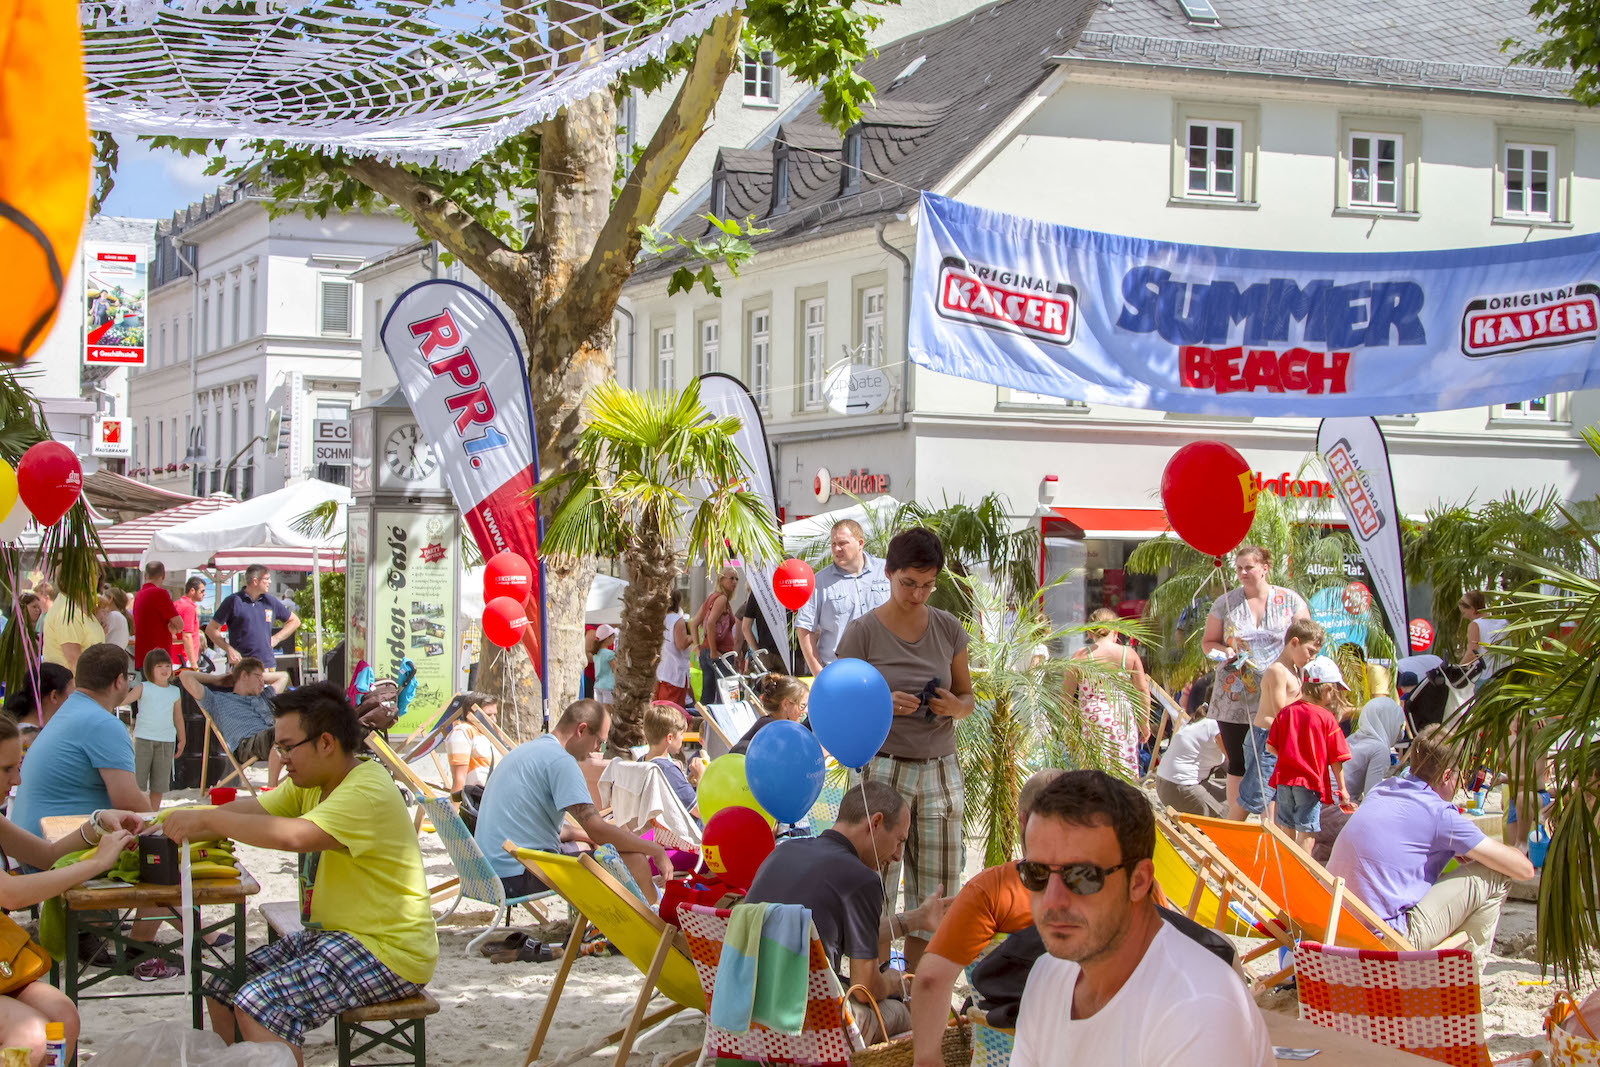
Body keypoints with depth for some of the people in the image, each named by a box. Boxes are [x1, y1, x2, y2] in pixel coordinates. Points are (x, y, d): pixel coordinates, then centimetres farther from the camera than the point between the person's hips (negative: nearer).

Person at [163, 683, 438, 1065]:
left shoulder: (367, 793, -22)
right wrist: (170, 823, -9)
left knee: (256, 1005, -22)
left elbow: (292, 836, -34)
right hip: (332, 934, 10)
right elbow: (252, 808, 5)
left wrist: (207, 820, -27)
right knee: (223, 990, 6)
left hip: (388, 952, -10)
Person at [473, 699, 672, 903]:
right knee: (634, 861, -13)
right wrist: (657, 851, -7)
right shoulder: (560, 760, -13)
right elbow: (597, 830, -18)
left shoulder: (525, 751, 19)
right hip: (520, 876, -11)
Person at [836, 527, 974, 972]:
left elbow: (968, 697, 15)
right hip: (883, 768, -3)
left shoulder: (949, 628, 7)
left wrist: (954, 706, -8)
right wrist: (883, 704, -20)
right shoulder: (862, 632, -4)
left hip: (940, 769, 4)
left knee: (937, 892, 3)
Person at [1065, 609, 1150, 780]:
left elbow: (1067, 692, 0)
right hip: (1123, 719, 2)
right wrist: (1145, 723, 14)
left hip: (1092, 717, -2)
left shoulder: (1081, 655, -2)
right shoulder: (1129, 654, 2)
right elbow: (1143, 691, 5)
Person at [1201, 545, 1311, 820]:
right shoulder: (1225, 603, 6)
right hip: (1235, 699, 1)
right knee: (1238, 764, 6)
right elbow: (1207, 642, 14)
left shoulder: (1290, 601, 3)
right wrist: (1224, 651, -8)